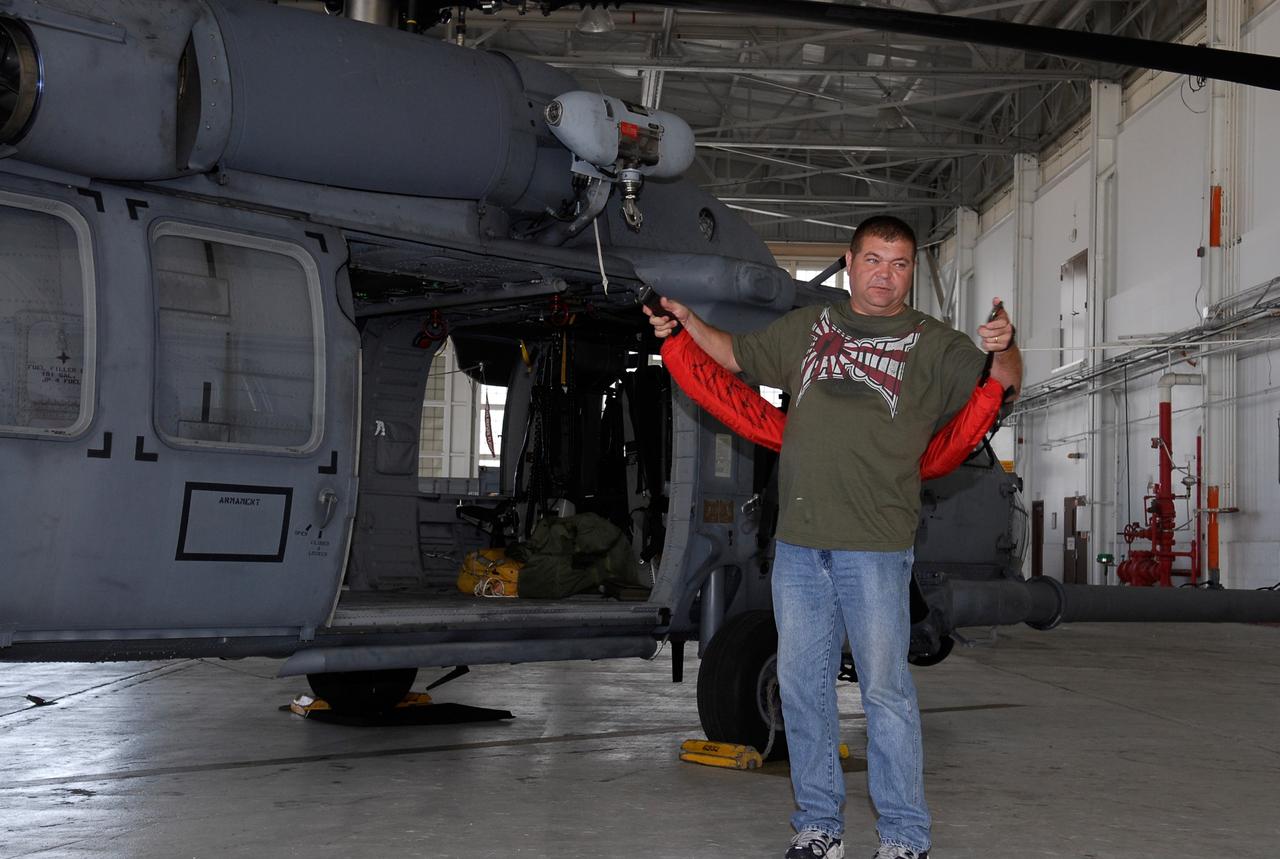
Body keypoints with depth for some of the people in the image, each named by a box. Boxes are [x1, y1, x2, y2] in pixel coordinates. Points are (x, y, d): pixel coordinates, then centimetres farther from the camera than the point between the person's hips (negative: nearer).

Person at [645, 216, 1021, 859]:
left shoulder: (932, 343, 6)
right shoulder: (808, 328, 17)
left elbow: (1001, 383, -1)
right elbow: (737, 355, 29)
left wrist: (1003, 351, -23)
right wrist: (687, 323, 14)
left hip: (876, 545, -4)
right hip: (798, 540, 4)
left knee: (885, 690, -2)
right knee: (801, 686, 9)